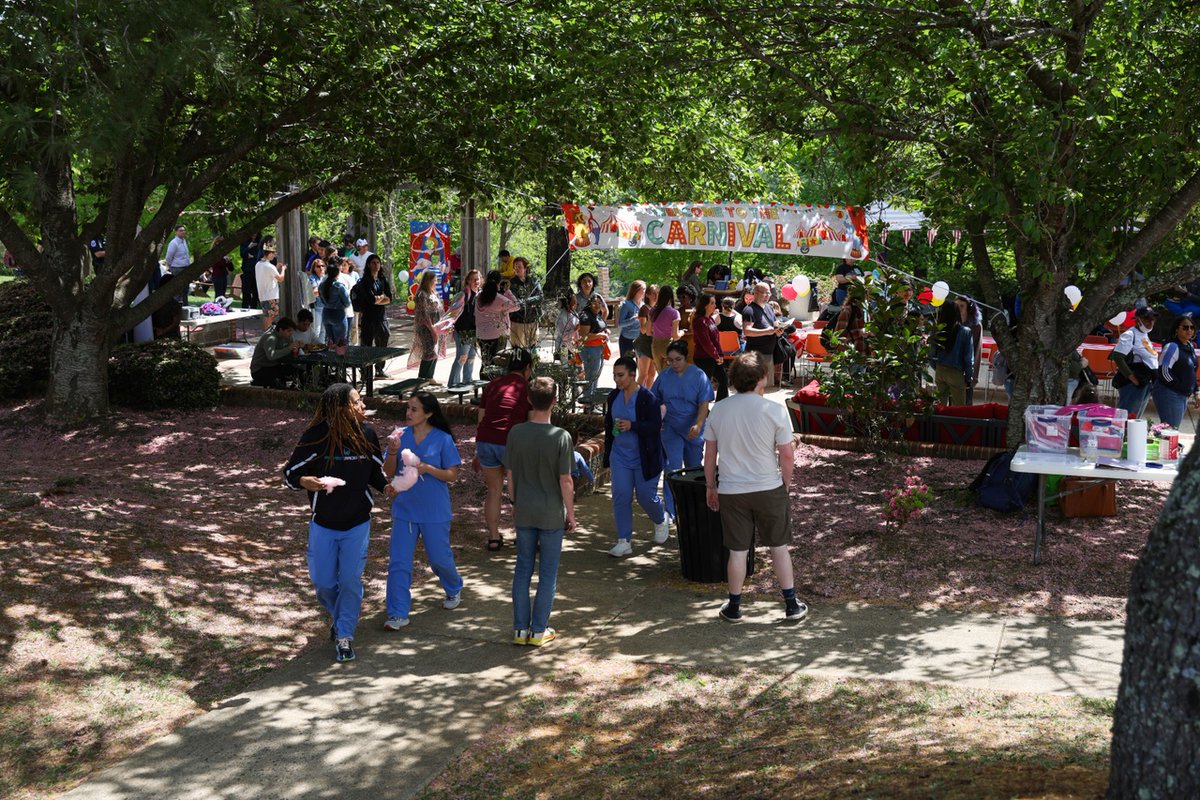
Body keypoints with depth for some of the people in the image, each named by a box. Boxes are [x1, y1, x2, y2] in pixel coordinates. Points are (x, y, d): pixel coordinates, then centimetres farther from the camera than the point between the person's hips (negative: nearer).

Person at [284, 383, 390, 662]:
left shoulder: (366, 433, -8)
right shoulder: (315, 436, -17)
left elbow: (375, 471, 6)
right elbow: (290, 473, -10)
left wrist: (386, 487, -14)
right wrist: (305, 481, -32)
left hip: (357, 524, 1)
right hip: (323, 524, -1)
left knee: (350, 580, 2)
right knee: (322, 581, 8)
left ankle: (344, 634, 19)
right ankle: (338, 614, 39)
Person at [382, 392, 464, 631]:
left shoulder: (443, 439, -9)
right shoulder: (401, 436, -1)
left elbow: (453, 475, -8)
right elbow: (389, 473, 1)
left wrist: (427, 468, -22)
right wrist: (393, 452, -17)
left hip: (434, 512, -2)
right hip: (404, 509, 3)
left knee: (439, 558, 12)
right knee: (398, 562, -3)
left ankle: (454, 589, 43)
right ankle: (398, 614, 4)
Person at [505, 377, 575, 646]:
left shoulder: (516, 433, -7)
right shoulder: (561, 437, -16)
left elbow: (510, 474, 1)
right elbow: (565, 481, -12)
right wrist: (570, 513, 0)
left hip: (524, 512, 3)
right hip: (552, 514, -3)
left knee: (523, 569, 13)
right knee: (548, 573, 9)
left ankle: (520, 629, 18)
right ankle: (539, 631, 14)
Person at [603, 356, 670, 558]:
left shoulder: (647, 398, -14)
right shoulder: (613, 397, 4)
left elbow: (656, 426, -17)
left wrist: (632, 426, -30)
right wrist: (608, 455, 14)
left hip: (644, 458, -5)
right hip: (620, 456, 5)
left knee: (646, 496, 5)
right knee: (620, 497, -1)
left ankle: (661, 521, 38)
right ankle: (624, 542, 5)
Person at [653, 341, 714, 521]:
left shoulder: (699, 376, -8)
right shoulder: (664, 376, -1)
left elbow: (704, 405, -13)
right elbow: (655, 402, 10)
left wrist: (698, 425, -28)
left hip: (693, 430, 0)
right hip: (670, 430, 0)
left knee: (694, 469, 13)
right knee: (673, 468, -13)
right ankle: (671, 511, -14)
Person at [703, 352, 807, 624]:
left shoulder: (718, 410, -3)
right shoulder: (774, 410, -11)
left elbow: (710, 453, 2)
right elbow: (787, 455, -9)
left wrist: (710, 486, 14)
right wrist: (785, 484, 7)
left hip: (731, 491, 2)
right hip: (769, 489, -2)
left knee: (738, 551, 11)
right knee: (779, 547, 12)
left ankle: (734, 607, 20)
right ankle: (791, 604, 19)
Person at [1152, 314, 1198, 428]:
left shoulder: (1190, 347, 13)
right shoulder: (1173, 346, -14)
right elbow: (1164, 371, -21)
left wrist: (1195, 393, 18)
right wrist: (1182, 388, -15)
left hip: (1183, 396, 9)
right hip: (1169, 394, -9)